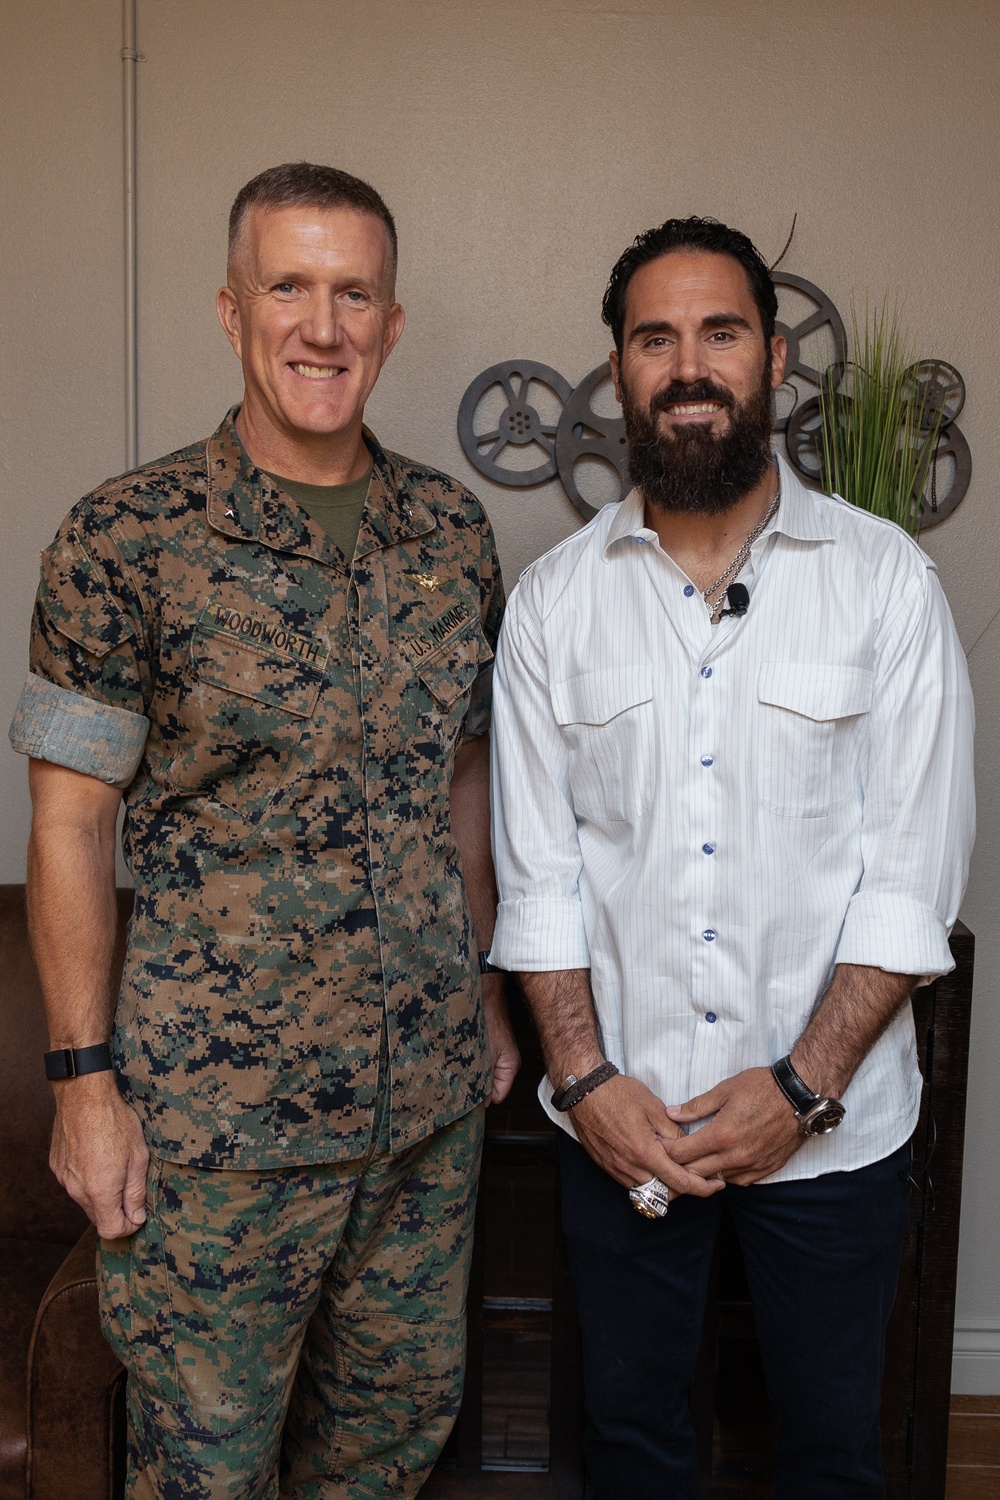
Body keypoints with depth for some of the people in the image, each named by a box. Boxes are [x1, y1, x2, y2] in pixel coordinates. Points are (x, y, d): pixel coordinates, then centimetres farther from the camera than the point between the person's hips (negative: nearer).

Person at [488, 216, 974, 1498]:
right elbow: (535, 872, -1)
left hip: (830, 1117, -1)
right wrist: (586, 1079, -9)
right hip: (618, 1113, 2)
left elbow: (914, 872, -8)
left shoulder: (885, 579, -6)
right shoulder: (555, 598, -1)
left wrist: (802, 1083, -14)